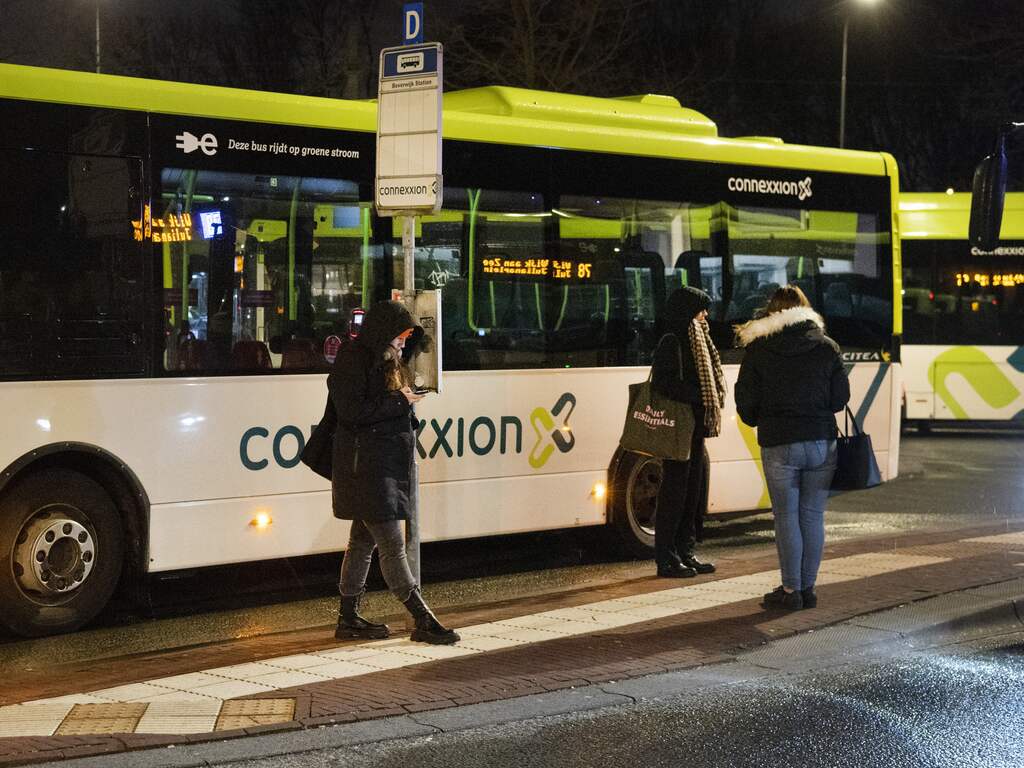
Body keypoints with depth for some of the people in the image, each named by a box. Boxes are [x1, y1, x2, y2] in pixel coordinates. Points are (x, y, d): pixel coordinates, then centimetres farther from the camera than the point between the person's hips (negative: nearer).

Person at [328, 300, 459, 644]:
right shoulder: (353, 360, -13)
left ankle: (349, 619, 20)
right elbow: (352, 412, -20)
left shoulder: (383, 360, 17)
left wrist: (404, 400, 9)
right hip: (365, 466, -10)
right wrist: (399, 401, -14)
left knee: (364, 541, 13)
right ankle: (422, 620, -7)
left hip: (385, 464, 10)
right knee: (392, 545, -8)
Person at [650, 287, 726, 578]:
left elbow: (707, 384, 22)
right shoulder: (671, 343, -10)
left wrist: (711, 401, 2)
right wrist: (700, 397, -21)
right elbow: (665, 384, -20)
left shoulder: (696, 343, 18)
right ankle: (667, 559, 1)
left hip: (695, 430, 9)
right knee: (674, 493, -4)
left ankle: (685, 552, 21)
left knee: (694, 492, 12)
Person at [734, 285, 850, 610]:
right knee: (813, 515, 9)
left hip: (779, 446, -2)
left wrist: (760, 423, 20)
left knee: (786, 516, 5)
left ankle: (790, 590, 7)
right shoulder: (827, 348, 5)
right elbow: (840, 399, 6)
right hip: (822, 443, 3)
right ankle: (807, 587, 14)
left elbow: (746, 403, 0)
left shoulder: (757, 350, -2)